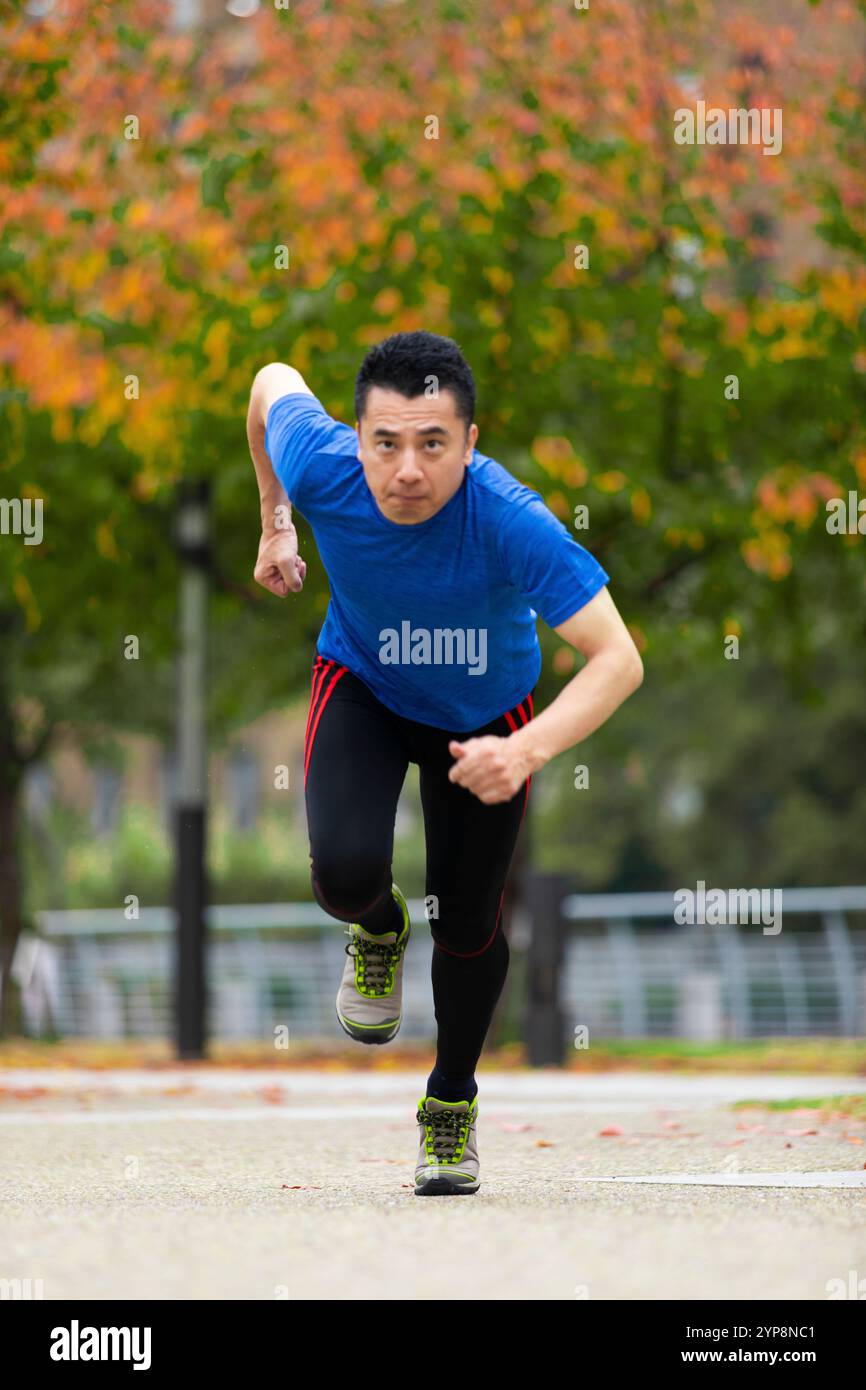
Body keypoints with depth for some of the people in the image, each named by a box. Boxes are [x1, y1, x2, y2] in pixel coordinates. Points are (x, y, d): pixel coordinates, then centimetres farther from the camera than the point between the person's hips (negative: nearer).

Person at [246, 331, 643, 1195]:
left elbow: (618, 659, -41)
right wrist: (274, 524, 5)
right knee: (345, 874, -24)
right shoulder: (321, 469, -32)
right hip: (363, 686, 1)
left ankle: (451, 1101, 40)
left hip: (484, 716, -1)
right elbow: (273, 381, -8)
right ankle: (378, 931, 16)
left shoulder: (508, 521, -40)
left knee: (468, 927, 9)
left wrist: (526, 750, -56)